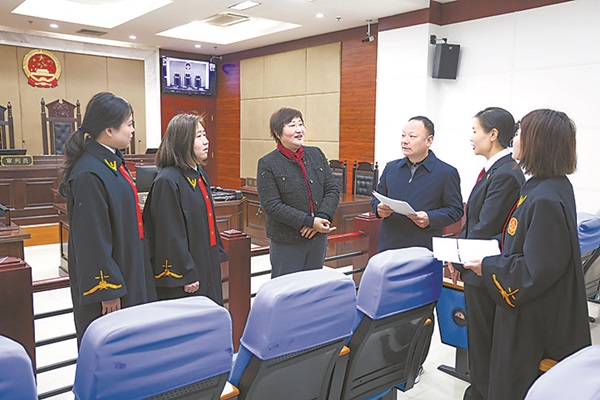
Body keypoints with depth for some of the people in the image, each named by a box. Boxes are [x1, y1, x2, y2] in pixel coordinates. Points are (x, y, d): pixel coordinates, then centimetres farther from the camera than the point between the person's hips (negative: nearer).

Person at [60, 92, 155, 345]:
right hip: (107, 276, -9)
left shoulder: (113, 162, 7)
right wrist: (107, 290, -19)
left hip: (129, 270, 9)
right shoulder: (88, 175, -23)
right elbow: (92, 239, -23)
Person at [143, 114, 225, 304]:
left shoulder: (200, 175, 10)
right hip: (184, 275, -9)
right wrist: (186, 276, -19)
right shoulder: (167, 181, -18)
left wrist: (218, 254, 16)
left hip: (208, 266, 9)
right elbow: (171, 235, -20)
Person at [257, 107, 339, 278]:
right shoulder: (267, 164, -9)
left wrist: (322, 218, -14)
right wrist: (309, 222, -20)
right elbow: (271, 205, -16)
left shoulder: (316, 154, 5)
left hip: (318, 238, 5)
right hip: (287, 242, -4)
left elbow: (333, 190, 4)